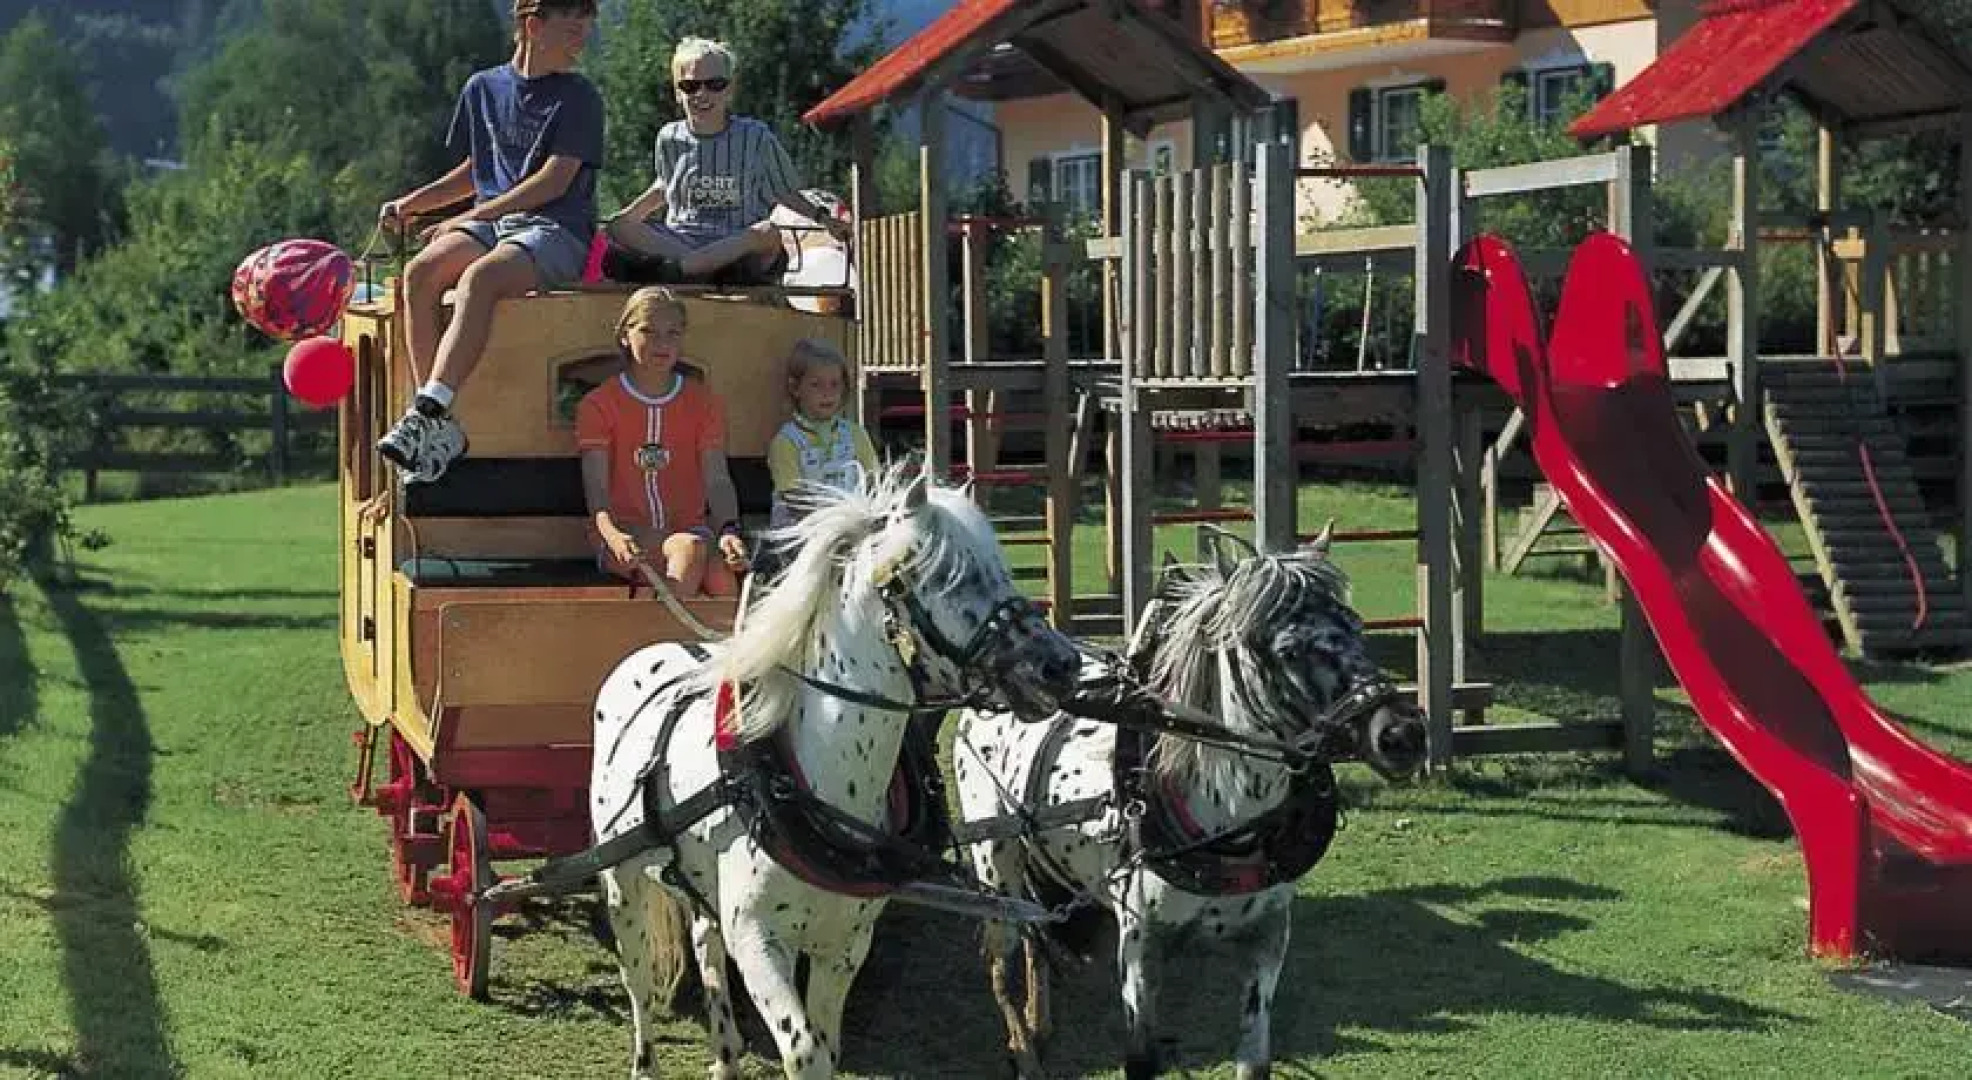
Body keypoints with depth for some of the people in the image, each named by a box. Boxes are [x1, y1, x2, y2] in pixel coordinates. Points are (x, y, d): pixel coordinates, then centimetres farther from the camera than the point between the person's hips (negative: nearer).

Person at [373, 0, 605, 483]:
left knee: (479, 277, -36)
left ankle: (427, 414, -43)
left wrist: (469, 218, -10)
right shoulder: (483, 88, 17)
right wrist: (410, 204, 15)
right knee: (420, 272, -27)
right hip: (490, 225, 5)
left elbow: (554, 181, -7)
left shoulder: (578, 96, 3)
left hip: (556, 231, -4)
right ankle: (440, 427, -30)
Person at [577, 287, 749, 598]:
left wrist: (729, 530, -23)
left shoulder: (702, 401, 10)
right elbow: (596, 487, -8)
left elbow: (717, 479, -1)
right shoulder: (598, 405, 3)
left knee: (722, 578, -32)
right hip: (627, 536, -3)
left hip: (689, 528, 3)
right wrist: (613, 534, -31)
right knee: (691, 549, -35)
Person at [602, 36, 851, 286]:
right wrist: (626, 215, 20)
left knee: (768, 234, -37)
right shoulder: (670, 138, 11)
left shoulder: (756, 138, 4)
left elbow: (787, 193, 14)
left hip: (740, 247, -2)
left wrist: (822, 218, 2)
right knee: (617, 229, -23)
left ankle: (671, 268, -39)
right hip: (676, 243, 2)